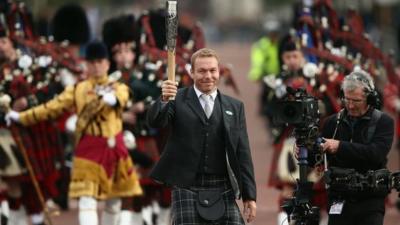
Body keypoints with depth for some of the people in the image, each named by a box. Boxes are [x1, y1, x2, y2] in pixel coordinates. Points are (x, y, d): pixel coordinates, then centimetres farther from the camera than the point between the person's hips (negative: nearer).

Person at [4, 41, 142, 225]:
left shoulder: (119, 88, 5)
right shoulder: (78, 89, 6)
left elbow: (121, 98, -20)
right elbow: (53, 107, 4)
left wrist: (112, 99, -45)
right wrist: (21, 117, -1)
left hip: (114, 148, 2)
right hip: (88, 149, -2)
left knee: (113, 201, 13)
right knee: (87, 199, -13)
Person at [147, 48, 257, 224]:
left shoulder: (234, 107, 12)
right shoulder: (178, 99, 5)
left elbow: (243, 154, 10)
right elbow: (155, 121, -11)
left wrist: (249, 195, 6)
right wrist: (164, 100, -32)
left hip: (222, 189, 2)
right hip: (187, 188, -2)